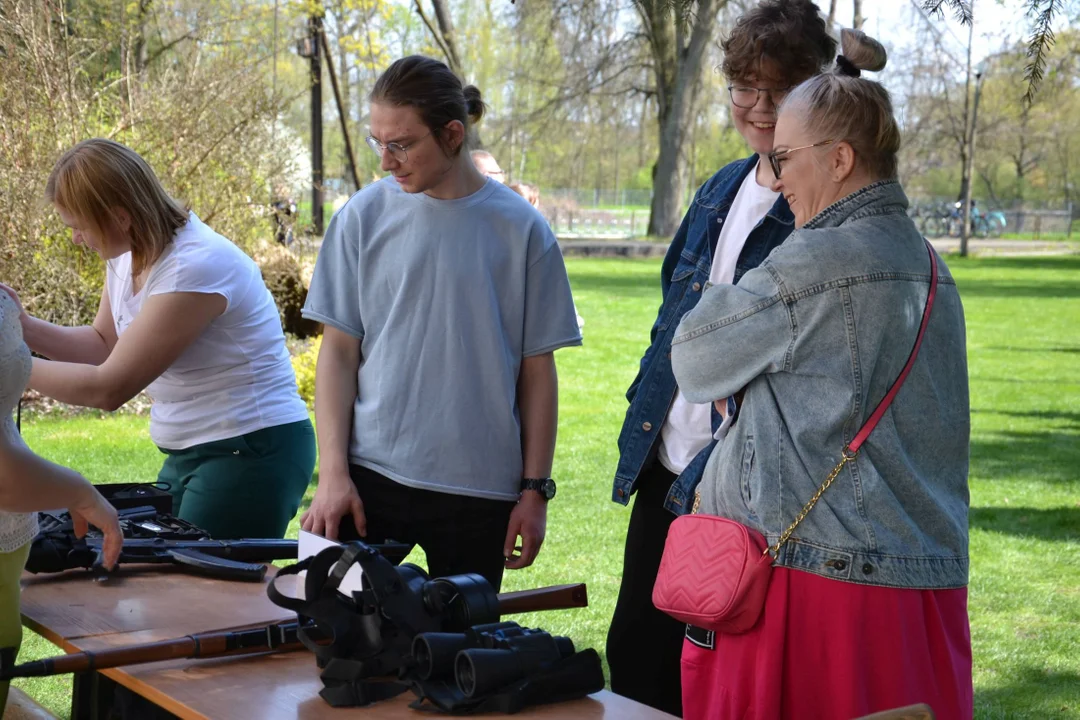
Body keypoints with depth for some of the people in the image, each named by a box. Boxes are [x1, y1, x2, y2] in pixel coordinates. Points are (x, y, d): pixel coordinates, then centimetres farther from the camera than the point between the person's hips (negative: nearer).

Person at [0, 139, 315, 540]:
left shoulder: (193, 268, -24)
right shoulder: (128, 254, 3)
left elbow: (109, 387, -22)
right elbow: (104, 345, 14)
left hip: (251, 452, -9)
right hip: (190, 453, 9)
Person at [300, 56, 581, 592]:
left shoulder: (519, 228, 0)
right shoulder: (363, 216, 2)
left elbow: (537, 369, 3)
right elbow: (338, 351, 4)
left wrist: (535, 489, 1)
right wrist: (333, 472, -4)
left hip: (479, 488, 0)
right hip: (370, 476, 1)